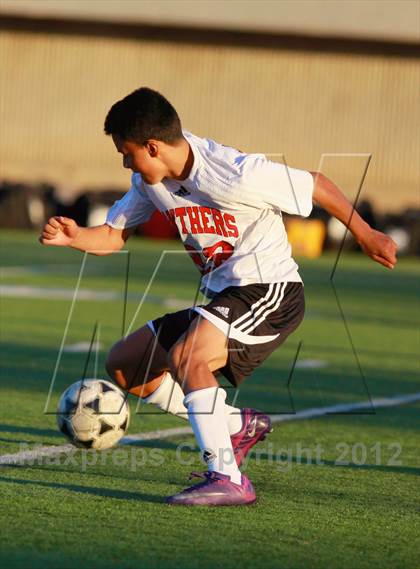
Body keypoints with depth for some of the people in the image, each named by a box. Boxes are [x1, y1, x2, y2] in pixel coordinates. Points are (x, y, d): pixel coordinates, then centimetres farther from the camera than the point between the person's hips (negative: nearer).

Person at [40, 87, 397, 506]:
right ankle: (237, 426, 15)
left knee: (185, 357, -31)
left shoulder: (236, 175, -23)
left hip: (269, 290, -9)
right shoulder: (150, 180, 0)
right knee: (123, 364, 6)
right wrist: (73, 236, -14)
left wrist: (364, 234, 1)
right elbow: (113, 236, 9)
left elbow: (316, 184, -11)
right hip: (221, 297, 9)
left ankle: (226, 479, -29)